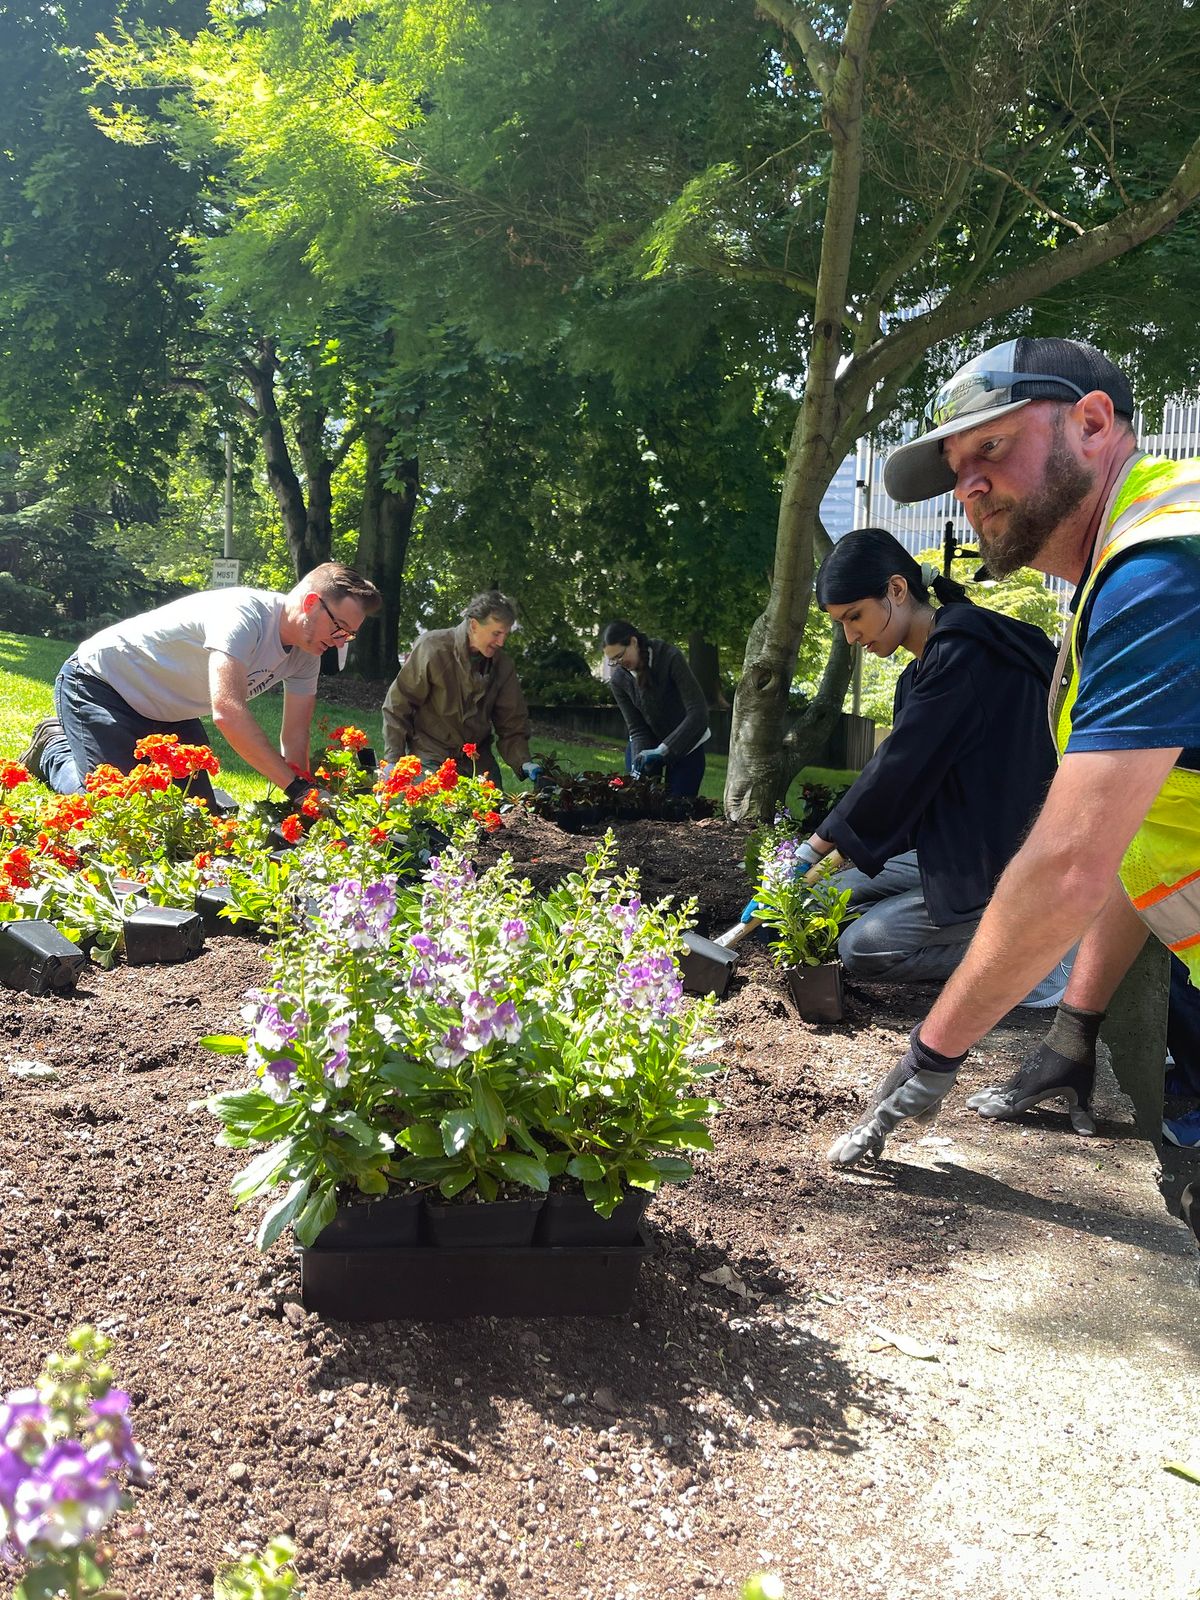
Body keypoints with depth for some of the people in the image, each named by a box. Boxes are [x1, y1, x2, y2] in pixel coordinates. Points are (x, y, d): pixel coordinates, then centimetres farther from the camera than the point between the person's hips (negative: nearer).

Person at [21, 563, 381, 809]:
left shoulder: (306, 651, -7)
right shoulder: (245, 613, -34)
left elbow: (294, 738, -6)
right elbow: (228, 713, -44)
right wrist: (298, 787, -45)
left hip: (167, 711, 8)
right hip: (98, 684, -8)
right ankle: (55, 746, 12)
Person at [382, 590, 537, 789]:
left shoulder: (502, 666, -1)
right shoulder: (433, 648, -13)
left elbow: (512, 722, 4)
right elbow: (398, 705, -8)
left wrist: (523, 762, -14)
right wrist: (395, 761, -12)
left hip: (478, 760, 4)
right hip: (431, 756, -4)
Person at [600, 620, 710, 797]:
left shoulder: (670, 658, -25)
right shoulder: (619, 681, -12)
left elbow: (698, 713, -31)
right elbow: (636, 729, -11)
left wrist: (663, 749, -38)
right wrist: (639, 765, -30)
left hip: (686, 744, -3)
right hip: (648, 744, 3)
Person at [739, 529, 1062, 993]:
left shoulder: (962, 649, -19)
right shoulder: (920, 673, 11)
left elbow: (898, 768, -21)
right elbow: (904, 780, 9)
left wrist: (814, 850, -13)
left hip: (1006, 863, -10)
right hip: (958, 851, 10)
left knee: (861, 947, -13)